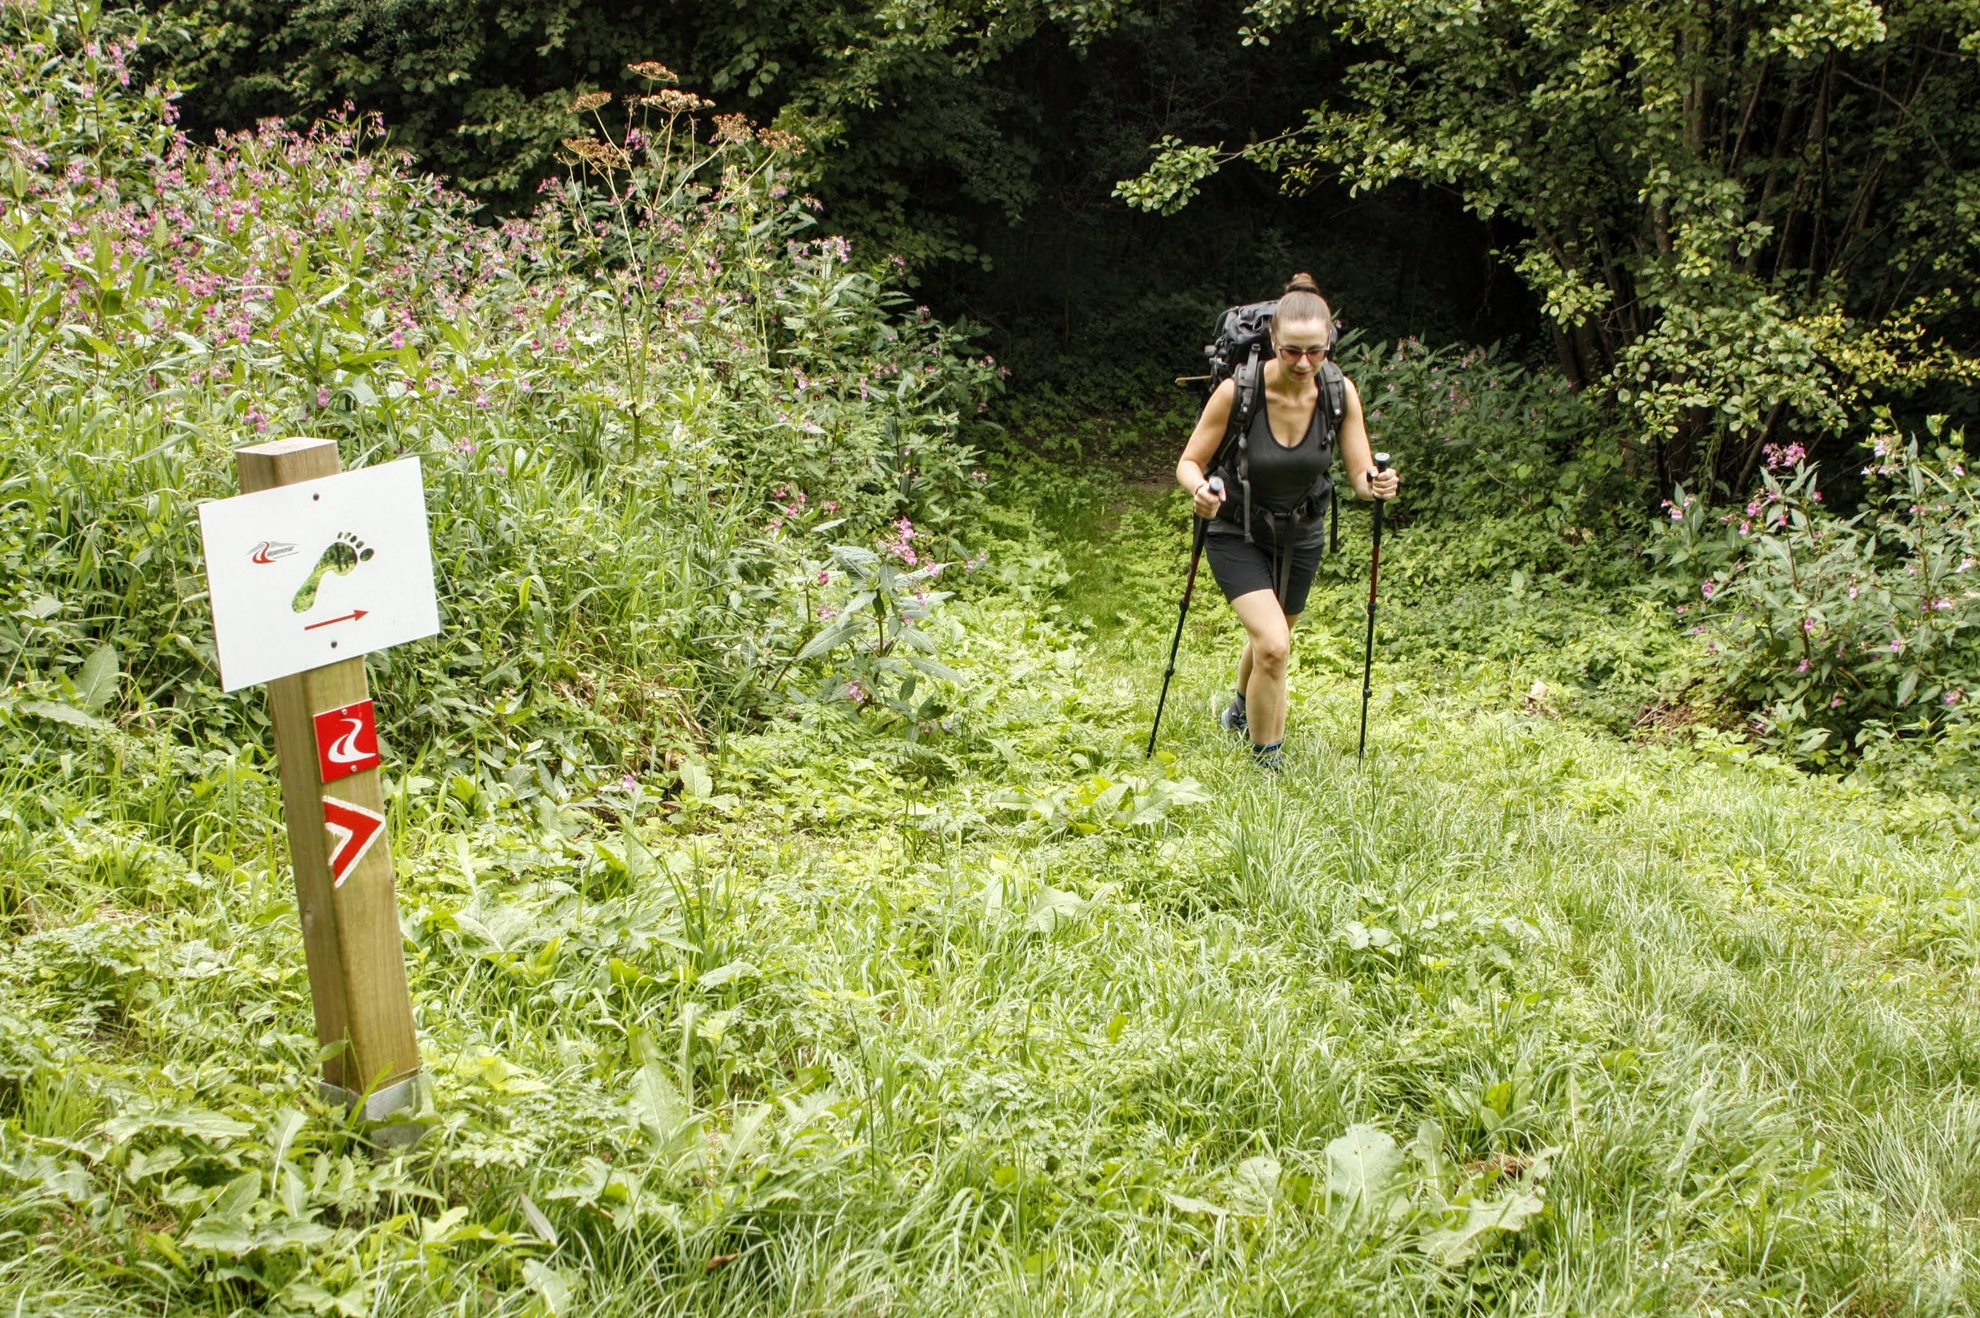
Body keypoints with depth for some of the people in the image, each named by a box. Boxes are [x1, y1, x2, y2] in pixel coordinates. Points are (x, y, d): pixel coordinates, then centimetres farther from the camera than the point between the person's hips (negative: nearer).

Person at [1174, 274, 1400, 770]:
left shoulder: (1340, 393, -18)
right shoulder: (1237, 391, -27)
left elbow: (1360, 474, -14)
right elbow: (1189, 462, -18)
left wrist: (1377, 485, -38)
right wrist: (1200, 489, -40)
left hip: (1300, 535, 4)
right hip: (1238, 535, -4)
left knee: (1272, 641, 25)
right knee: (1273, 646, -22)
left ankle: (1242, 712, 58)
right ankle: (1266, 765, -2)